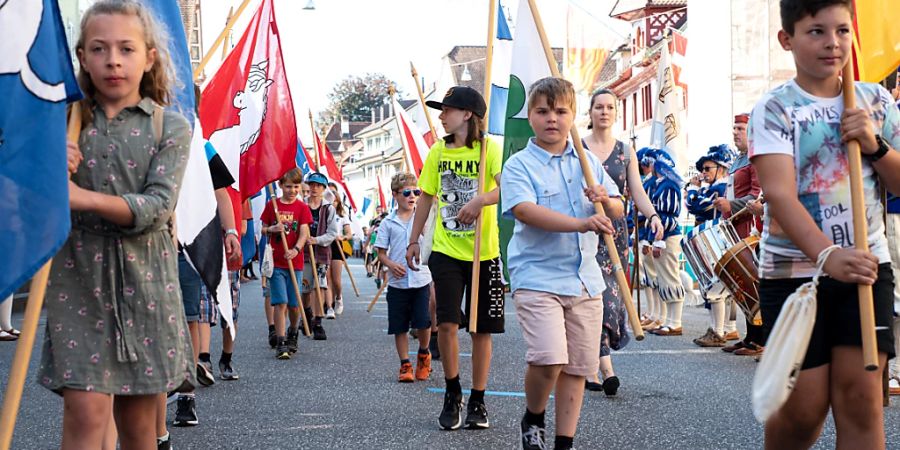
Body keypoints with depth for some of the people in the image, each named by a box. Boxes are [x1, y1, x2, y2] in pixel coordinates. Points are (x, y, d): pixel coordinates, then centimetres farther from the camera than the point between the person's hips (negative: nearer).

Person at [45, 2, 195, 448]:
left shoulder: (170, 127, 3)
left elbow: (157, 207, -10)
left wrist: (82, 196, -22)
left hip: (146, 281, 0)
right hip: (78, 278, 0)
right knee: (86, 408, -13)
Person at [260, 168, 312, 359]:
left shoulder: (302, 207, 1)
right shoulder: (272, 205, 4)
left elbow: (304, 233, -8)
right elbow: (263, 229, 11)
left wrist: (296, 249, -25)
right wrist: (272, 229, -12)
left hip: (295, 262, 0)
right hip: (276, 262, 0)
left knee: (294, 304, 6)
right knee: (280, 302, -8)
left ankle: (293, 333, 33)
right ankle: (280, 343, -5)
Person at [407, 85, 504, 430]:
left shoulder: (489, 149, -8)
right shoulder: (438, 151, 6)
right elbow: (427, 198, 15)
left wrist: (481, 199, -39)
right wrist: (413, 241, 16)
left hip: (484, 253, -2)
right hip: (446, 251, 2)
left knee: (481, 329, 6)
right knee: (447, 323, -9)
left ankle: (477, 402, 19)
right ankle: (452, 395, 11)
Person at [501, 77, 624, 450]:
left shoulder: (588, 162, 12)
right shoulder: (519, 165, -4)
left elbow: (618, 210, 18)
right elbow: (525, 210, -21)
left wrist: (605, 201, -8)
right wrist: (581, 224, -33)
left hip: (585, 279, 5)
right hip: (537, 276, -5)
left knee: (578, 365, 7)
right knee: (548, 358, -20)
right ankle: (533, 419, 8)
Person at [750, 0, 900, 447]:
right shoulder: (774, 108, -7)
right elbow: (779, 194, -21)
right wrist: (827, 255, -37)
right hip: (793, 268, -3)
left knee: (861, 396, -4)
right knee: (805, 407, -2)